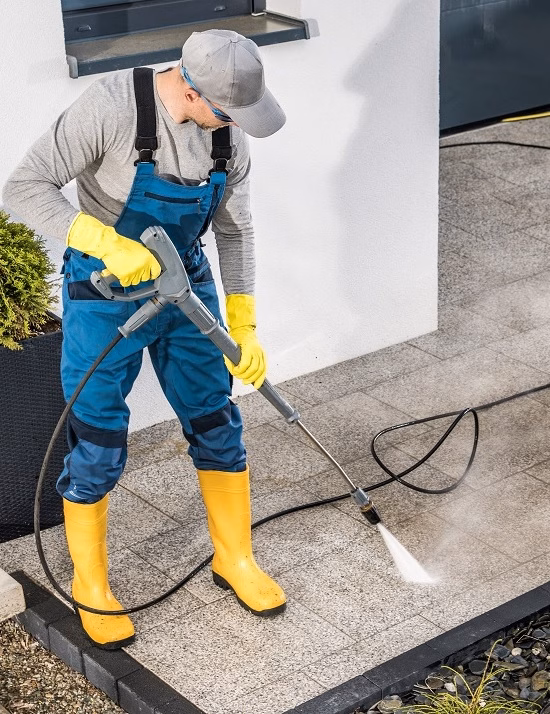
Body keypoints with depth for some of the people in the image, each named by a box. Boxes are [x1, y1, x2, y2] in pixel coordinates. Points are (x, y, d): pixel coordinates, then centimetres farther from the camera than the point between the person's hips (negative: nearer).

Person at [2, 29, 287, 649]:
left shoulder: (228, 132, -8)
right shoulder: (112, 106, -26)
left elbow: (234, 230, 3)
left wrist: (244, 330, 0)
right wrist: (108, 243, -37)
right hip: (106, 292, -5)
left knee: (217, 425, 10)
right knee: (96, 450, 2)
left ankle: (235, 561, 30)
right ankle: (90, 588, 23)